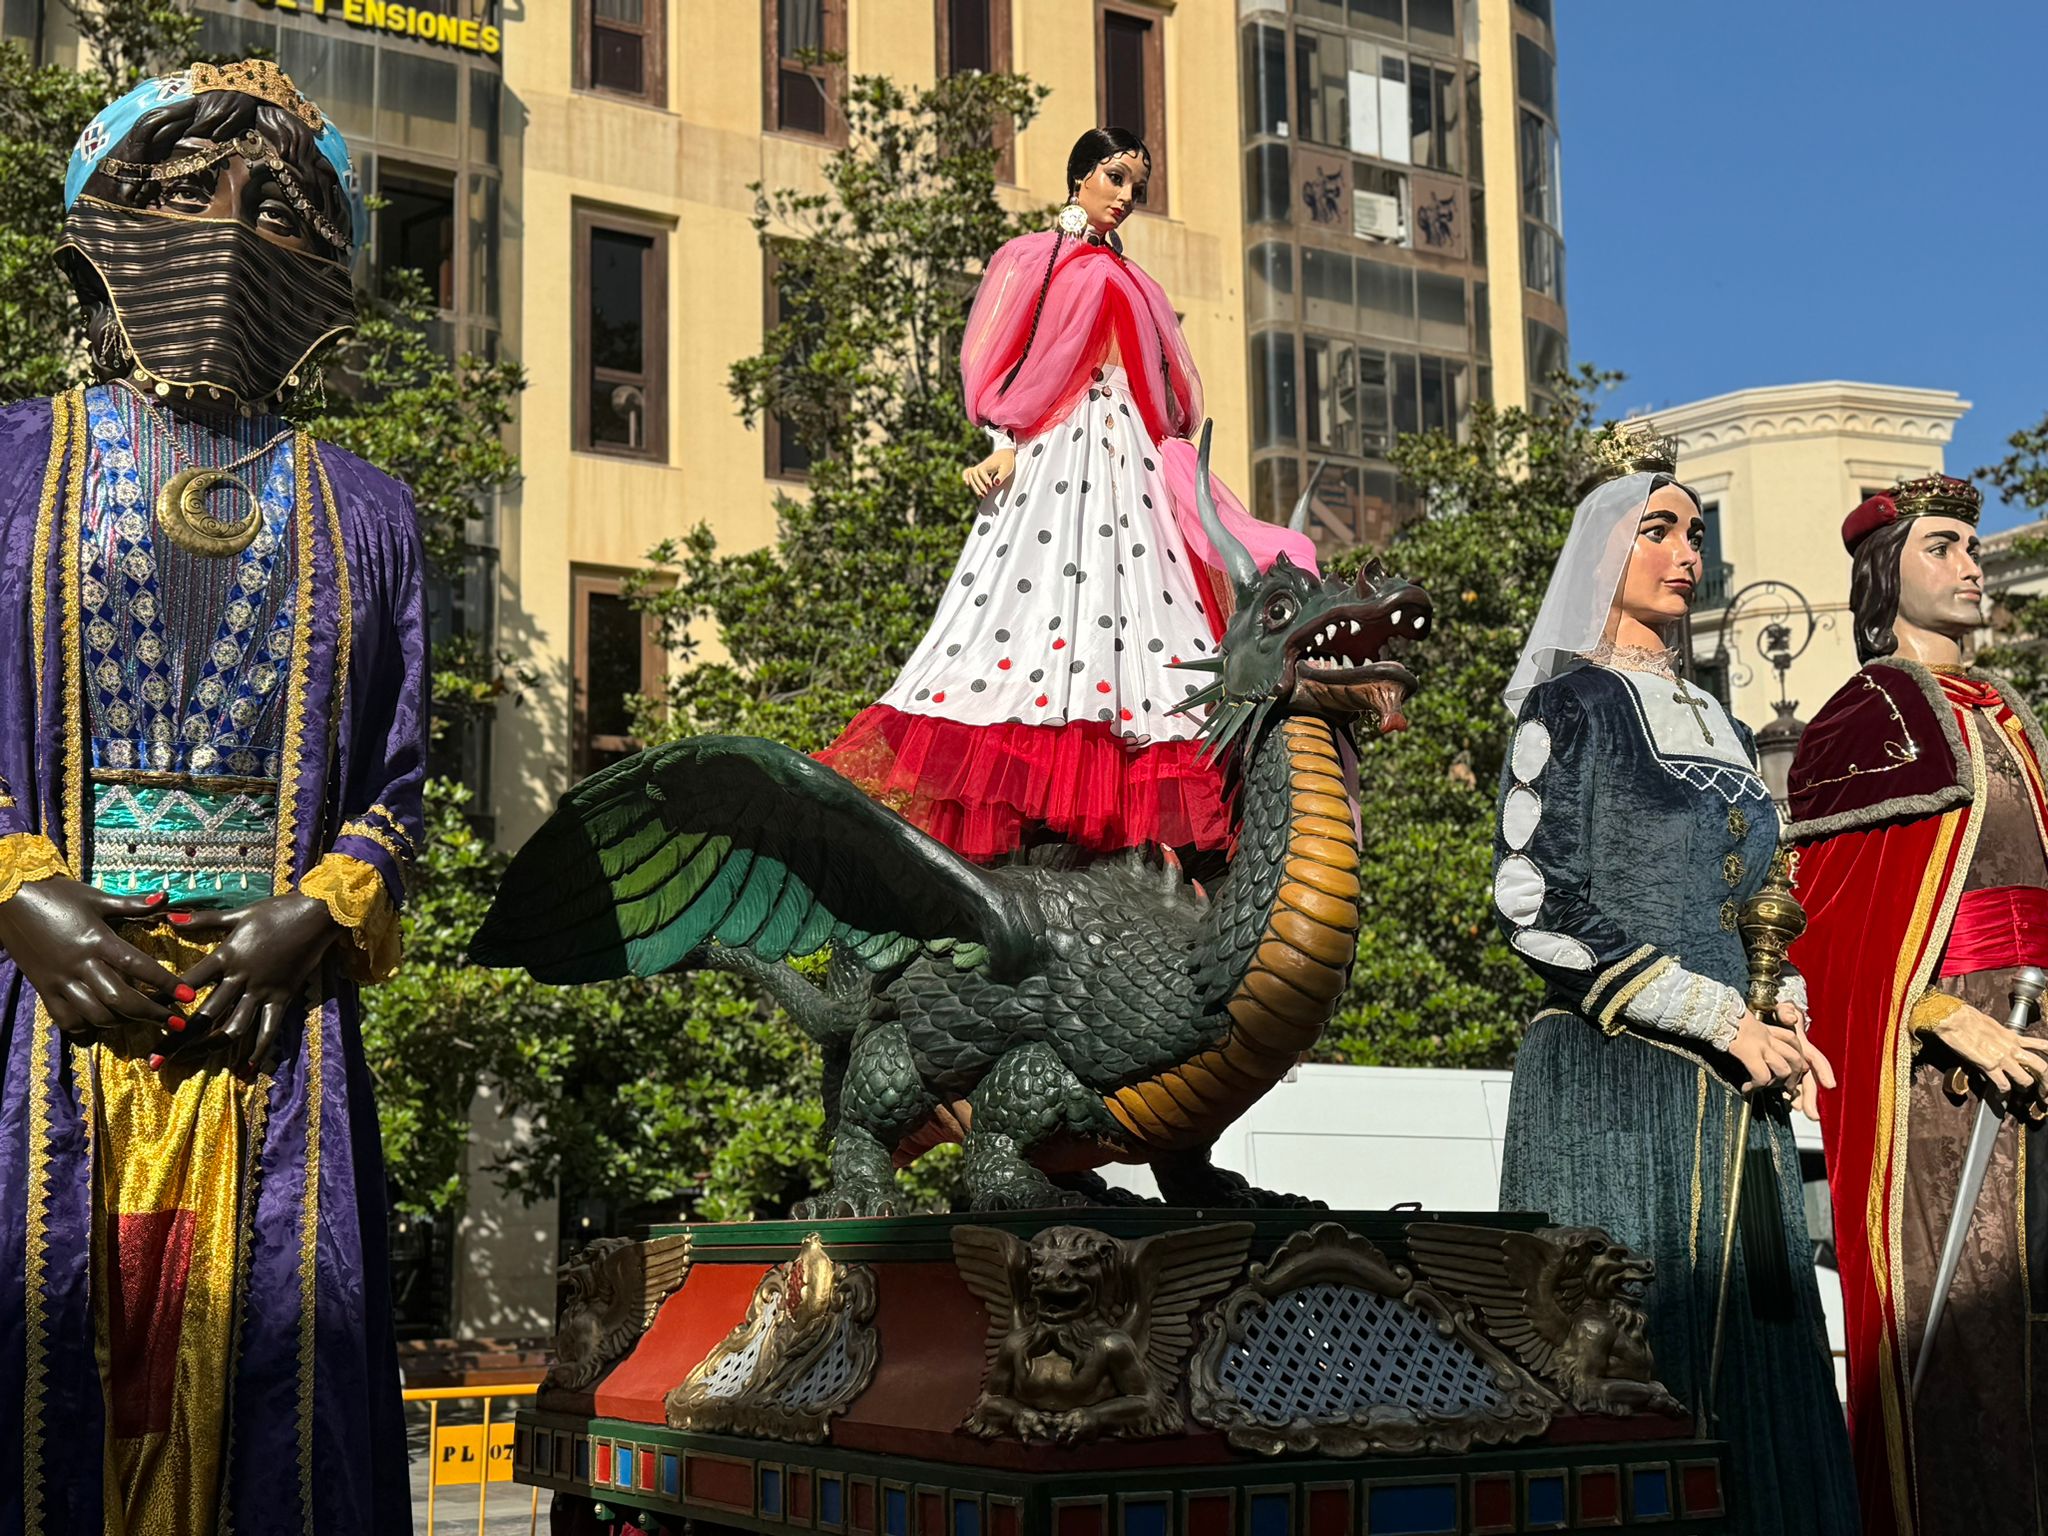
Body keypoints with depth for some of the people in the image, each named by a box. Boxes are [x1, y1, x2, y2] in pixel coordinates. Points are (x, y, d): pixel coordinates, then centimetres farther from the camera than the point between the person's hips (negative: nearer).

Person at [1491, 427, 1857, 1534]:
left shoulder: (1717, 726, 19)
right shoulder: (1571, 703, -3)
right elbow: (1536, 903, -13)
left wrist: (1786, 1017, 2)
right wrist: (1724, 1021, -14)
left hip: (1732, 1105, 7)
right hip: (1614, 1085, -7)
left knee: (1754, 1373, 5)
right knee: (1634, 1372, -7)